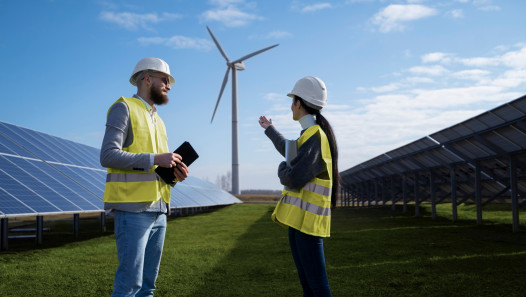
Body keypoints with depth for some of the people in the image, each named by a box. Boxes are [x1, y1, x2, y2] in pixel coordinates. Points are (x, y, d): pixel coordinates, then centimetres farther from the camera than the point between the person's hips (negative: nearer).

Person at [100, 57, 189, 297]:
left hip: (158, 209, 8)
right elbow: (108, 156, -14)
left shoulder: (157, 120, 22)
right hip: (133, 208, -8)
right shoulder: (124, 108, -2)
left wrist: (174, 172, 3)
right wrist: (155, 159, -17)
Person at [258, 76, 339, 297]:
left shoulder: (315, 137, -16)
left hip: (307, 220, -10)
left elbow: (293, 179, -24)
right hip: (299, 218, 10)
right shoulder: (312, 134, 15)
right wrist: (270, 130, 52)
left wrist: (282, 169, 0)